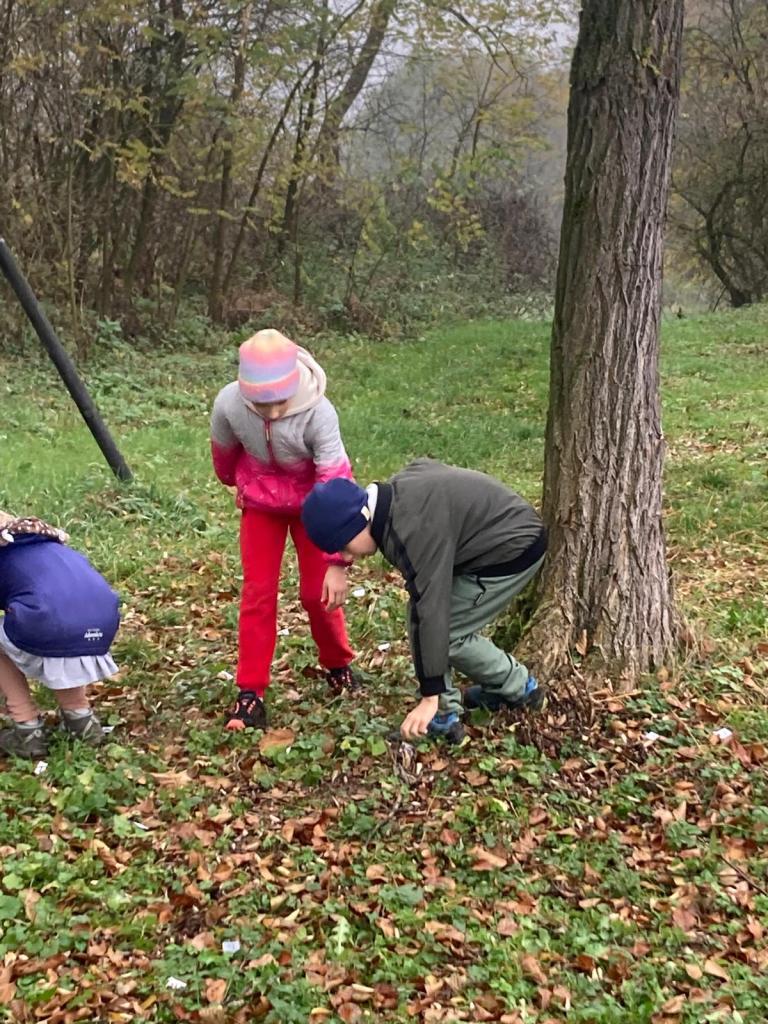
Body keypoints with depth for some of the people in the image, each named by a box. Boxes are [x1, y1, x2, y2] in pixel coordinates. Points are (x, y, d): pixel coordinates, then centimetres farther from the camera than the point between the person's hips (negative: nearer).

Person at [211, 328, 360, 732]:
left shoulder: (318, 412, -38)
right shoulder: (228, 404, -30)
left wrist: (337, 562, -37)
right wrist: (234, 483, 15)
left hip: (311, 501, -2)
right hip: (260, 502, 2)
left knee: (317, 592, 1)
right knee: (258, 593, 0)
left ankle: (338, 665, 28)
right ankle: (250, 692, 8)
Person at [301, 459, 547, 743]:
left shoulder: (414, 529, -31)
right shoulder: (395, 498, -2)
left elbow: (431, 610, -32)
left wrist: (431, 696, -29)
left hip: (514, 548, -10)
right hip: (505, 533, 10)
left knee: (447, 631, -6)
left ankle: (519, 689, 13)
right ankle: (444, 716, 10)